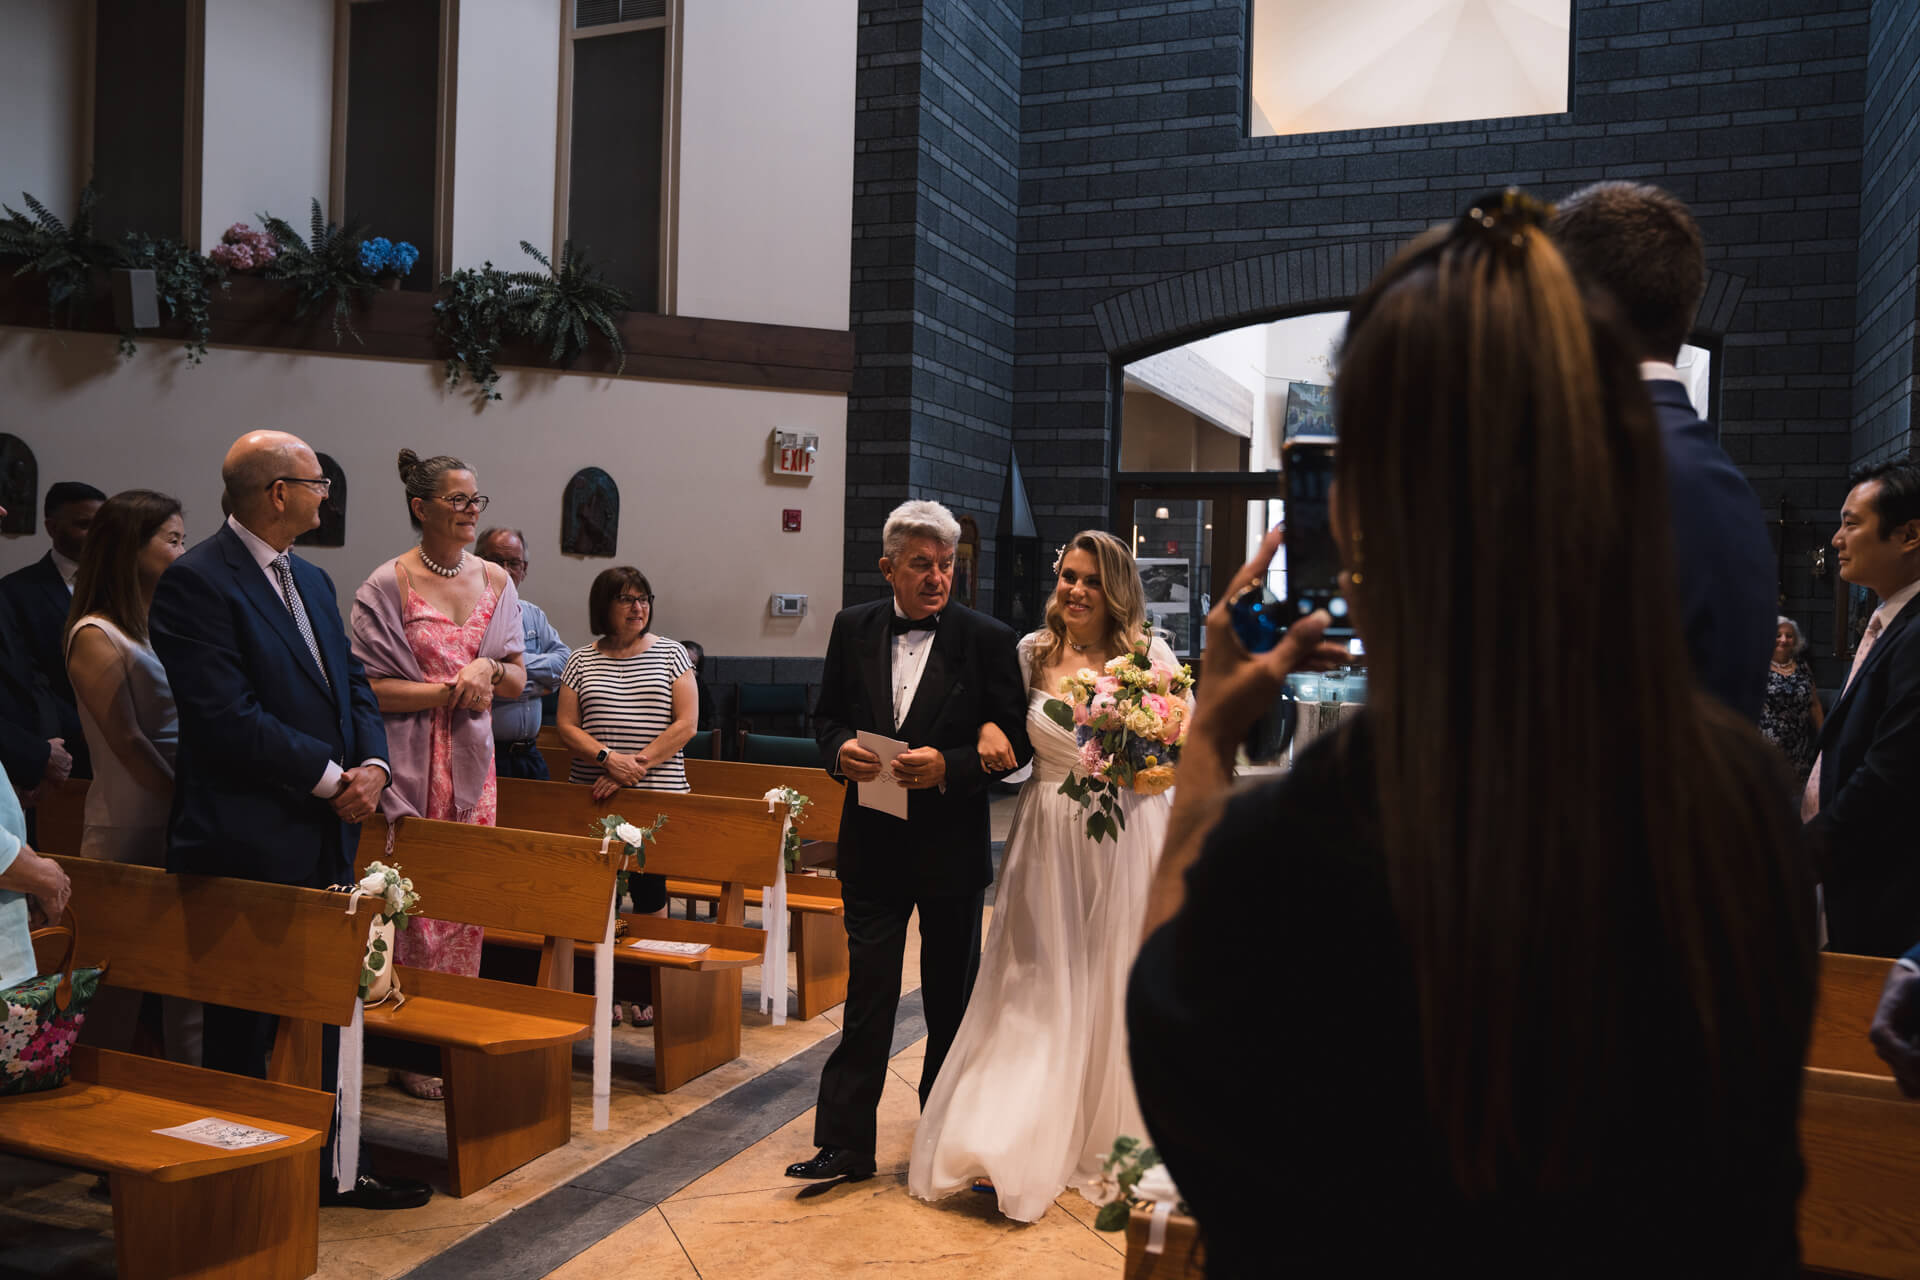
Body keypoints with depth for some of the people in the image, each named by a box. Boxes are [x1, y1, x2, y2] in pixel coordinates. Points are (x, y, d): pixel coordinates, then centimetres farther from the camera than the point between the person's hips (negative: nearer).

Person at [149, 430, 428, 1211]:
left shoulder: (311, 580, 14)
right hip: (247, 845, -8)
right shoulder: (197, 581, -13)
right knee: (245, 1028, 5)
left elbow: (352, 684, 14)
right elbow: (226, 715, -20)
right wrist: (330, 777, -16)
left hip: (325, 835, 8)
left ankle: (315, 1169, 29)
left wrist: (372, 764, -4)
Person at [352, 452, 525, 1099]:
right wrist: (450, 689, -15)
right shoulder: (388, 585, -5)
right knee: (414, 898, -1)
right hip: (410, 764, -4)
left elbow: (516, 680, 12)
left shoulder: (496, 582, 9)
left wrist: (488, 668, -9)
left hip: (472, 761, 5)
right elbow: (370, 687, -9)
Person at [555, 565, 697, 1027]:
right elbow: (566, 726, 4)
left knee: (648, 888, 0)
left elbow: (685, 723, -3)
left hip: (656, 795, -2)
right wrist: (607, 757, -14)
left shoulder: (670, 654, 4)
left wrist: (637, 763, -12)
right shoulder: (581, 660, 9)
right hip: (593, 795, 2)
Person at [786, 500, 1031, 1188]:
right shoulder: (853, 628, 2)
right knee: (866, 994, 3)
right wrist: (841, 748, -10)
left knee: (950, 994, 14)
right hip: (873, 841, 1)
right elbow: (827, 714, 11)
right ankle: (847, 1142, 12)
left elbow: (1015, 742, -6)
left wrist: (948, 766, -21)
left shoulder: (987, 639, -8)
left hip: (953, 844, -1)